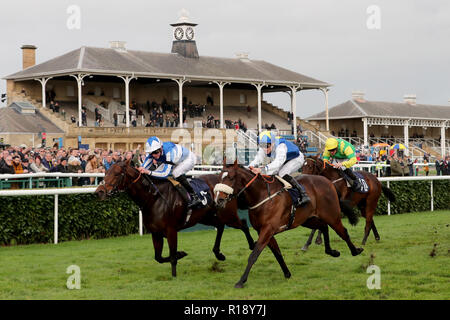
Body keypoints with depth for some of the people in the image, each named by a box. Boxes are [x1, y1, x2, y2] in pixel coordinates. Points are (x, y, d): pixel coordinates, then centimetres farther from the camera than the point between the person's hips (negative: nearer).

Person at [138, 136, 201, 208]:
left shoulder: (169, 152, -43)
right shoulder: (152, 153, -23)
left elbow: (165, 174, -47)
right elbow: (143, 167, -20)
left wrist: (149, 172, -55)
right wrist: (140, 169, -43)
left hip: (188, 159, -8)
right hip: (177, 162, 8)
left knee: (176, 173, -32)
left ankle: (195, 197, -21)